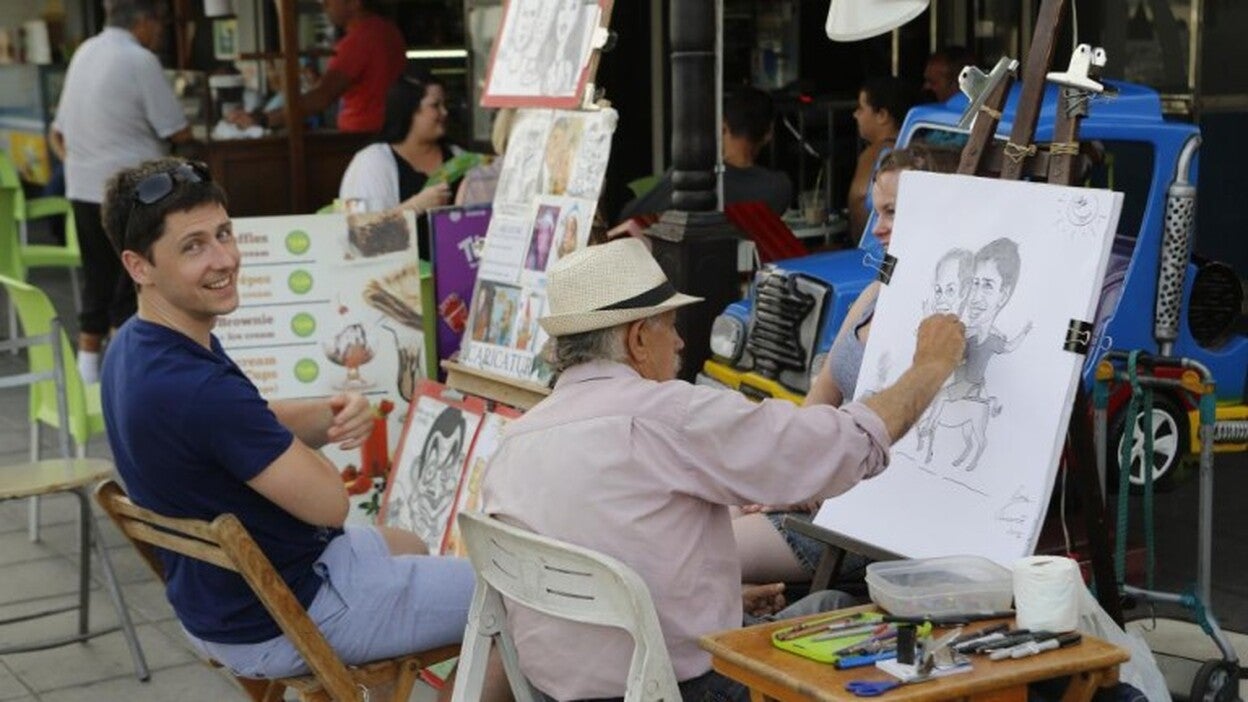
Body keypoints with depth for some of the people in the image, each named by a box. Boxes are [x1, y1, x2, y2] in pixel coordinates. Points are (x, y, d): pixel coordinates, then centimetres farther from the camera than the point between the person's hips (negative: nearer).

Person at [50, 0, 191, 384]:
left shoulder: (85, 51, 11)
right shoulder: (140, 60, -12)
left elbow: (58, 133, 16)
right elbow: (179, 132, -11)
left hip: (83, 189, 8)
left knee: (98, 279, 15)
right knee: (136, 282, 0)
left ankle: (88, 369, 19)